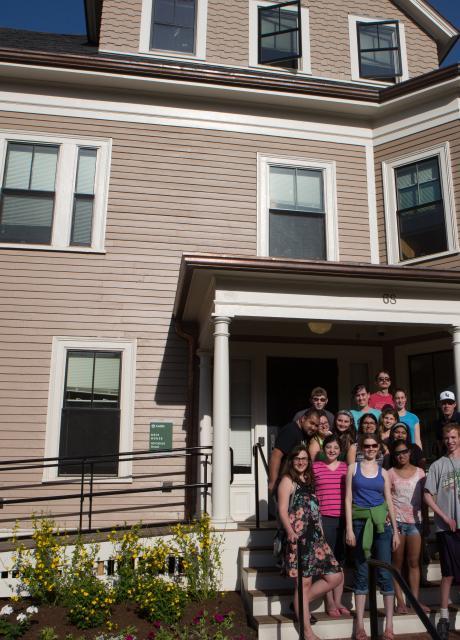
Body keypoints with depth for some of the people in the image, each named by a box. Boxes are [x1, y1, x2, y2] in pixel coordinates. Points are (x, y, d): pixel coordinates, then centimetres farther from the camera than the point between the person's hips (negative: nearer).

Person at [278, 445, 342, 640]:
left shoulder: (309, 480, 18)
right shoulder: (287, 480, -4)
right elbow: (282, 510, -12)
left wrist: (321, 534, 16)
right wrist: (290, 532, -27)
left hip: (316, 537, 8)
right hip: (298, 538, -8)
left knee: (335, 576, 6)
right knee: (304, 582, -3)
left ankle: (301, 604, 19)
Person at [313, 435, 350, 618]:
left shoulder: (346, 468, 9)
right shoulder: (315, 467, 1)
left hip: (343, 519, 3)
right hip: (323, 519, -3)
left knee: (340, 562, 9)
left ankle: (338, 602, 20)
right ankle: (330, 603, 13)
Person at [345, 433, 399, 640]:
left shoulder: (383, 472, 9)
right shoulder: (353, 468, 3)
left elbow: (389, 502, 10)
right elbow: (348, 499, 0)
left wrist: (395, 530, 4)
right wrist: (349, 529, -7)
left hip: (381, 523, 1)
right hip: (360, 523, -1)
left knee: (385, 574, 0)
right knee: (362, 573, 4)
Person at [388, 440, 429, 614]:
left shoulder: (419, 472, 6)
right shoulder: (390, 473, -1)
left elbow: (423, 498, 10)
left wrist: (426, 521, 8)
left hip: (416, 521, 2)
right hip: (397, 521, -2)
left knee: (414, 562, 6)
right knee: (397, 563, 3)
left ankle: (415, 599, 13)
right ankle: (400, 601, 8)